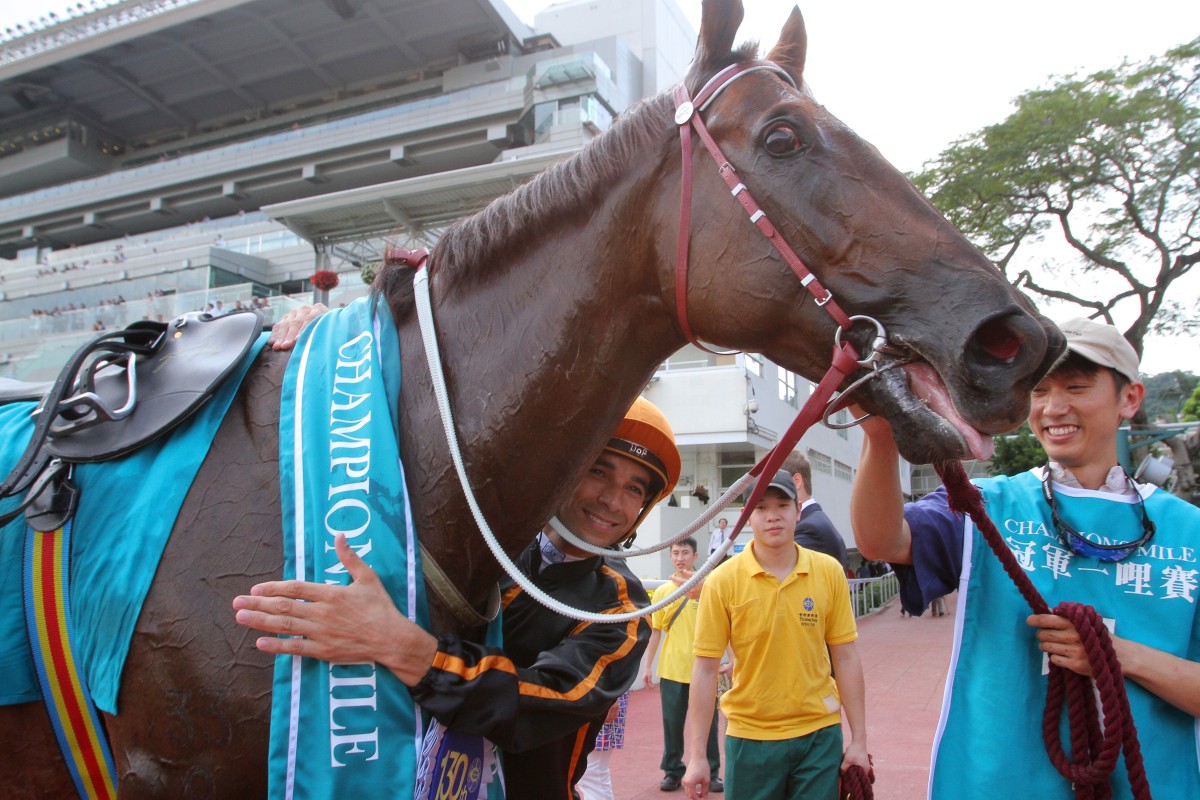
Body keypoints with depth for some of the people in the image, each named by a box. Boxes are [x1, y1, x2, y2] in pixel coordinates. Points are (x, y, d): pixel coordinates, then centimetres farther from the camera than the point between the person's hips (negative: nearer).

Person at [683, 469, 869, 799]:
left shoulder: (830, 572, -4)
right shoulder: (722, 581, -10)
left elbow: (845, 657, 2)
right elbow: (705, 669, -7)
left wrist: (858, 739, 2)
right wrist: (697, 756, -7)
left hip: (820, 734, 1)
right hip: (750, 737, -1)